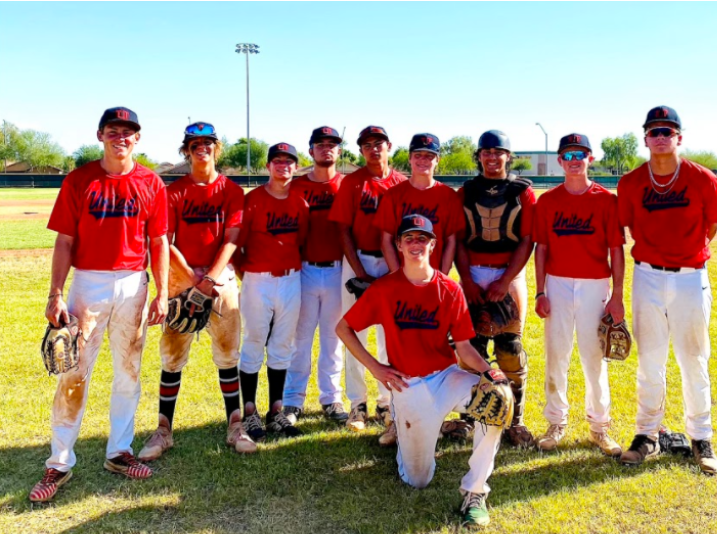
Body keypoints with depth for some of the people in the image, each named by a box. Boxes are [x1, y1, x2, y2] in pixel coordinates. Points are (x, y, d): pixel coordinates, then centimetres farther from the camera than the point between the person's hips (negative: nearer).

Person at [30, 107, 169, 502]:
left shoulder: (151, 184, 3)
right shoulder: (79, 180, 0)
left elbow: (158, 242, 4)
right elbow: (64, 242, -1)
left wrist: (161, 294, 0)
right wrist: (55, 295, -7)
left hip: (133, 286, 2)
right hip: (87, 284, -2)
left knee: (128, 372, 10)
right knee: (74, 374, -1)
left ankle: (119, 452, 25)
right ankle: (59, 463, 11)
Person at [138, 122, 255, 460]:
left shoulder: (232, 191, 4)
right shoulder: (174, 192, 3)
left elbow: (230, 241, -3)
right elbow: (166, 244, -2)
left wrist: (209, 280, -14)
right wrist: (194, 280, -11)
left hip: (221, 277, 0)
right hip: (182, 277, 0)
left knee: (228, 354, 3)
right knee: (172, 354, 1)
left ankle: (235, 426, 13)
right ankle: (164, 430, 10)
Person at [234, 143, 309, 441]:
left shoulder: (300, 203, 6)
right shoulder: (253, 199, -7)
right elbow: (236, 243, -6)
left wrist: (294, 270, 5)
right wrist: (246, 277, -3)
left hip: (291, 280, 4)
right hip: (258, 281, -4)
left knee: (282, 347, 11)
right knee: (253, 346, 3)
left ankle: (276, 412, 21)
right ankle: (250, 413, 13)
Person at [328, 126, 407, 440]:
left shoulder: (402, 184, 4)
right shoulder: (352, 182, 1)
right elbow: (344, 230, -3)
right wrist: (361, 273, -10)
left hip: (393, 265, 1)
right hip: (357, 263, -1)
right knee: (355, 334, 3)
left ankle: (386, 402, 19)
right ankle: (357, 404, 14)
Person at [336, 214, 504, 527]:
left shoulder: (450, 290, -3)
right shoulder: (383, 289, -7)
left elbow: (464, 347, -3)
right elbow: (343, 328, 1)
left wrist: (488, 371, -23)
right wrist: (375, 368, -6)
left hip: (447, 376, 1)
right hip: (408, 386, -1)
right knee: (417, 480, 6)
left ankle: (474, 491, -13)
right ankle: (401, 421, 39)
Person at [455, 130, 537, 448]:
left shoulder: (523, 192, 4)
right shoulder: (466, 192, 9)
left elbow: (527, 241, -2)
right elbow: (458, 240, 5)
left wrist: (504, 282, -11)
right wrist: (467, 280, -7)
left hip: (510, 275, -1)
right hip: (472, 276, 2)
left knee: (510, 348, -2)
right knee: (471, 346, 1)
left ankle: (515, 421, 10)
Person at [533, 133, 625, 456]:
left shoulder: (607, 200, -1)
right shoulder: (547, 201, 4)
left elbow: (616, 251, -1)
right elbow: (541, 248, 5)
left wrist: (617, 296, -5)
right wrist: (540, 292, 0)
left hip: (595, 286, -1)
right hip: (558, 285, 1)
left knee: (595, 359, 5)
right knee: (555, 357, 7)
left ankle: (599, 427, 20)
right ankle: (556, 424, 21)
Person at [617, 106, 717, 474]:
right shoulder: (630, 183, -2)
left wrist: (686, 253, 10)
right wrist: (657, 253, 7)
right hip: (648, 277, 1)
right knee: (649, 362, 9)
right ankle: (647, 436, 21)